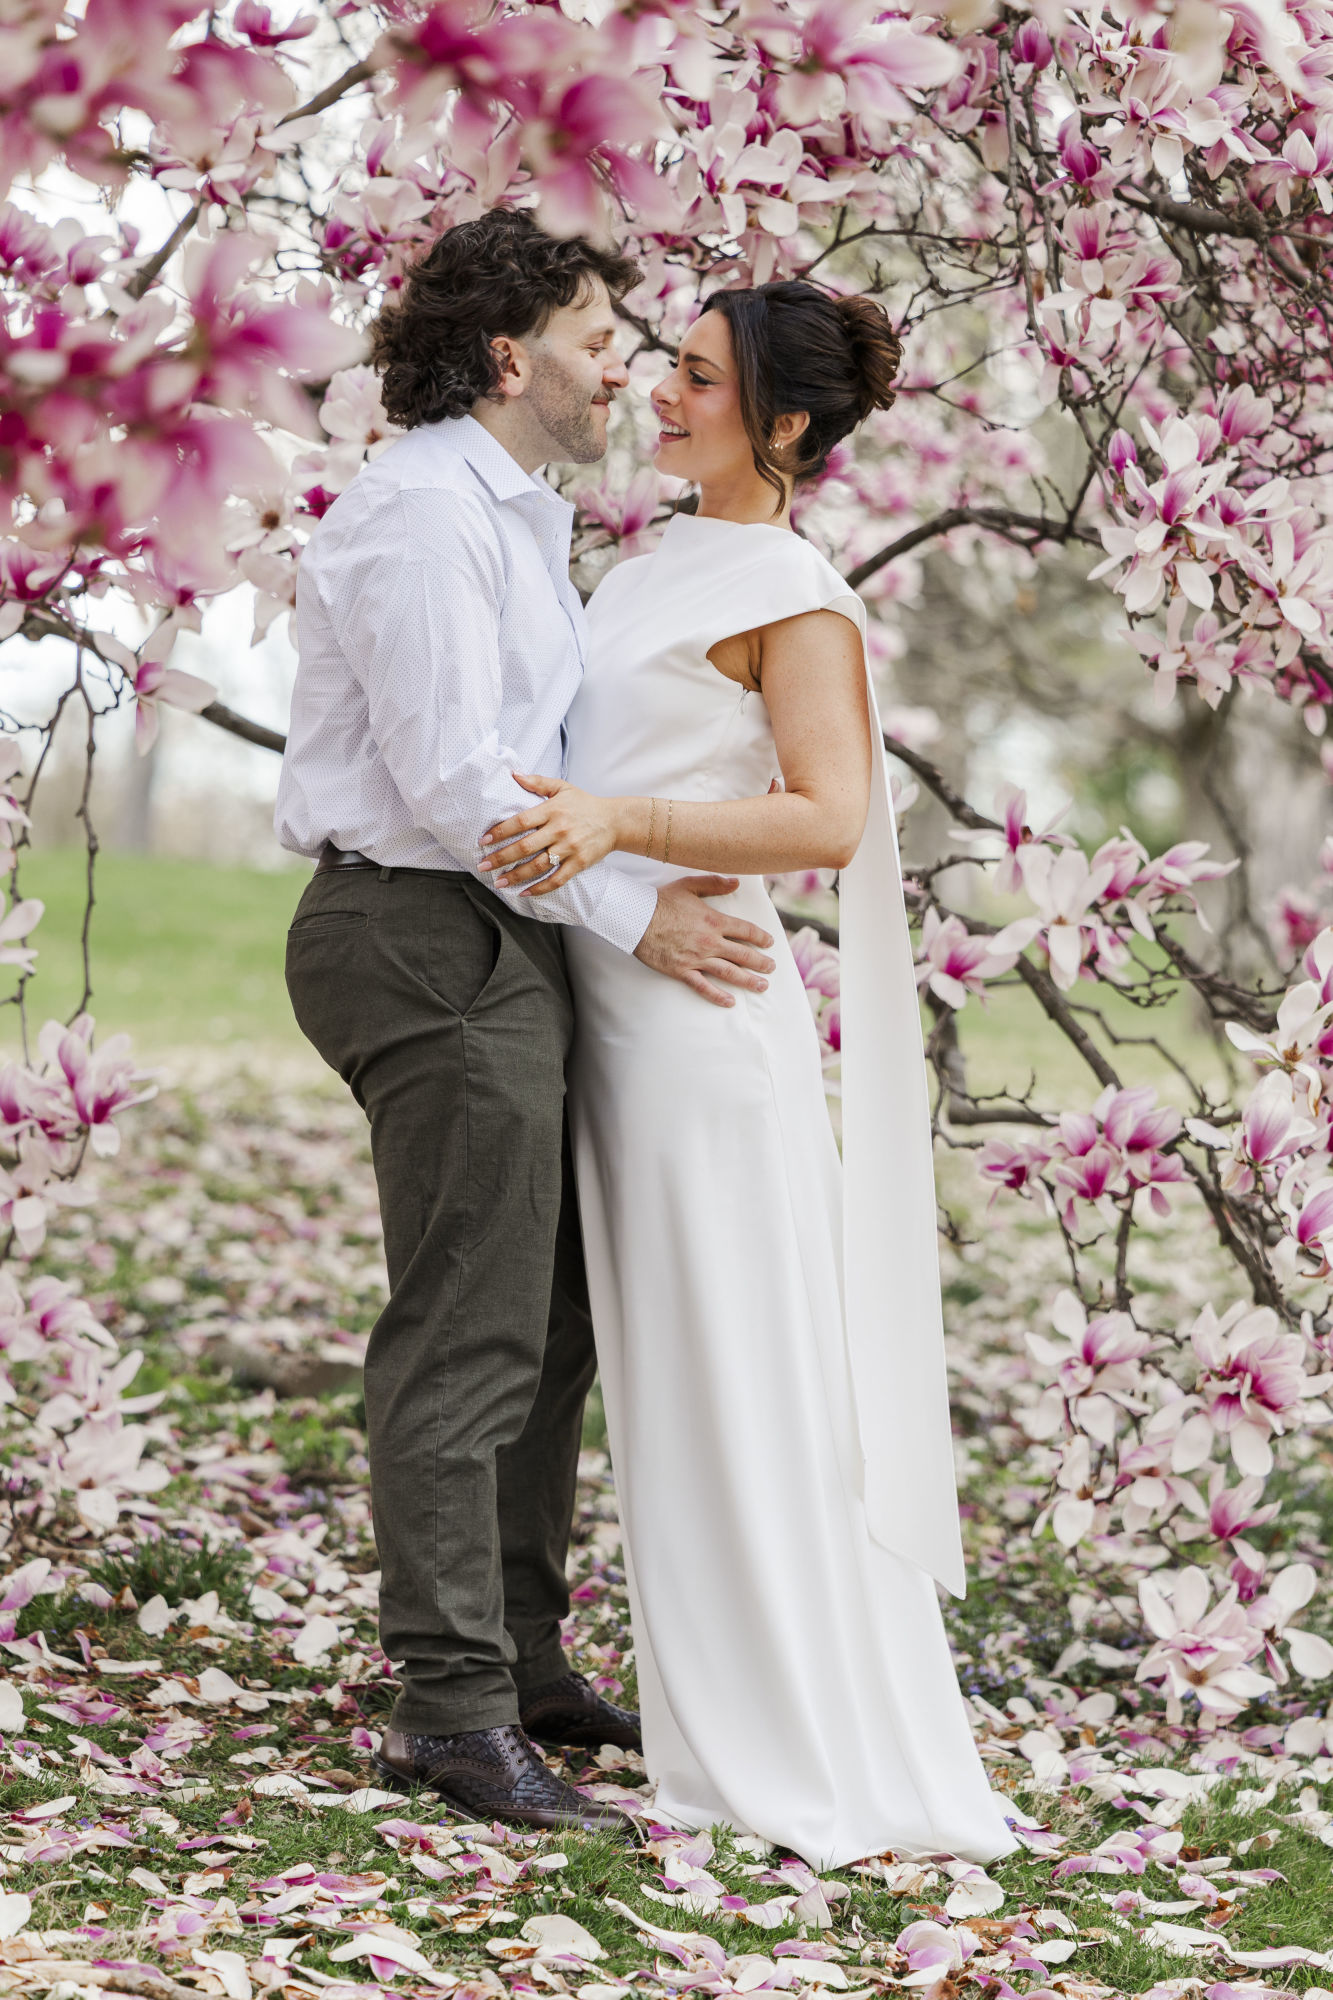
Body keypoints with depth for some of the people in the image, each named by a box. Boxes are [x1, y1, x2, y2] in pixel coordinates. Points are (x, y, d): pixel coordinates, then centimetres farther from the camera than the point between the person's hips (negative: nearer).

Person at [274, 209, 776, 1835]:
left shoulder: (509, 517, 20)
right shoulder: (418, 511, -13)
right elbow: (447, 774, -20)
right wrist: (632, 916, -18)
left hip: (491, 947, 11)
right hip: (427, 935, -11)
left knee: (549, 1319, 14)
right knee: (470, 1333, -9)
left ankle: (519, 1658, 22)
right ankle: (452, 1711, -5)